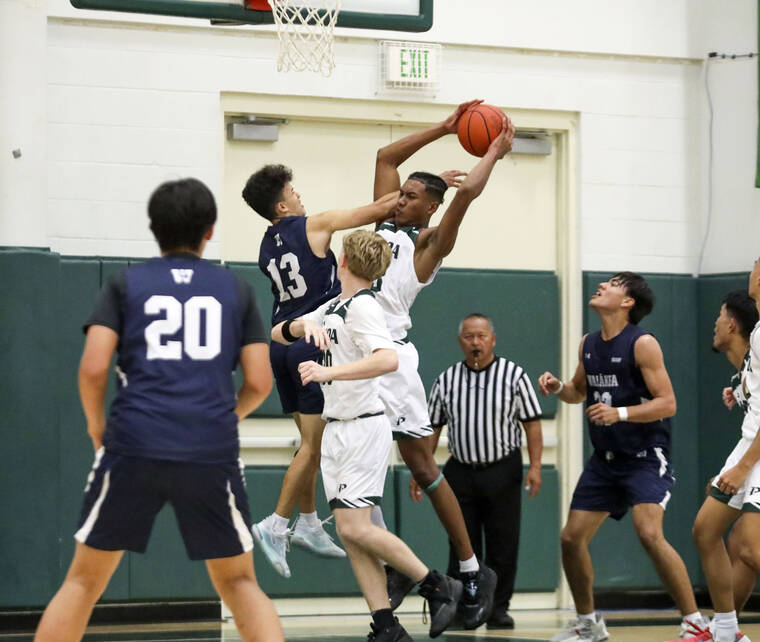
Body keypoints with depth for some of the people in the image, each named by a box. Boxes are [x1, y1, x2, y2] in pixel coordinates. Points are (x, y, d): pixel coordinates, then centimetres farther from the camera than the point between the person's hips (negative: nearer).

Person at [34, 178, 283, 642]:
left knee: (84, 581, 10)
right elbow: (260, 382, 7)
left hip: (134, 447, -1)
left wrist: (96, 425, 16)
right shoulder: (237, 290, 12)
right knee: (239, 583, 15)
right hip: (213, 451, 1)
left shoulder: (125, 285, 9)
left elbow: (93, 368, -2)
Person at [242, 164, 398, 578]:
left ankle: (308, 524, 20)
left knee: (311, 442, 16)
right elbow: (379, 209, -5)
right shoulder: (314, 226, -8)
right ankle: (276, 525, -13)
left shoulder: (267, 246, 11)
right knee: (313, 445, -6)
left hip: (284, 343, 8)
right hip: (314, 343, -7)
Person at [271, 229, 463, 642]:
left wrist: (330, 372, -37)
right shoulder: (332, 307, 13)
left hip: (363, 427, -9)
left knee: (354, 526, -15)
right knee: (349, 533, 2)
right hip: (335, 429, 9)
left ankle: (437, 587, -3)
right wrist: (304, 325, -5)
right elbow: (278, 334, 17)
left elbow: (388, 359, -30)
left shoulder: (362, 306, -14)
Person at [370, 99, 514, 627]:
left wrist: (496, 152, 2)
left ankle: (474, 572, 1)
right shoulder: (387, 223, 18)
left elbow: (467, 191, -13)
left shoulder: (430, 242, -1)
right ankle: (393, 567, 15)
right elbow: (385, 157, 23)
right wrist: (444, 130, 21)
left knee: (421, 464, -5)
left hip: (390, 354, -7)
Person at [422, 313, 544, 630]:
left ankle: (498, 608, 7)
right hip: (461, 471, 2)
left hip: (503, 472, -2)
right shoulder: (446, 380, 6)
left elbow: (532, 423, -2)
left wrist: (535, 466, -11)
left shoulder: (514, 375, -1)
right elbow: (432, 428, 11)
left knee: (503, 544, -1)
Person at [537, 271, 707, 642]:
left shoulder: (642, 344, -13)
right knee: (572, 538, 6)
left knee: (649, 532, -26)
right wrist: (557, 387, 3)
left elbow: (667, 403, -17)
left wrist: (620, 413, -29)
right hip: (606, 458, 8)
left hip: (646, 456, -8)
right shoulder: (588, 345, 8)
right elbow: (580, 391, 25)